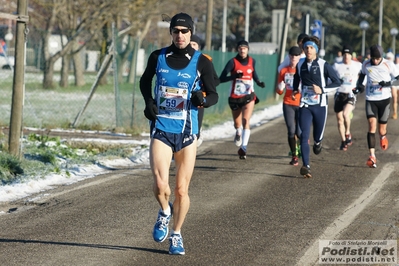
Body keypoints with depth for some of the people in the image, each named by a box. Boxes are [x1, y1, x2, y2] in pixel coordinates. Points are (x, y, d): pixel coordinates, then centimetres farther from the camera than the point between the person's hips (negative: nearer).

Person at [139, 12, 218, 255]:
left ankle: (177, 235, 24)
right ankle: (165, 212, 19)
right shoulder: (158, 57, 2)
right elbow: (145, 80, 20)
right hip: (161, 128, 0)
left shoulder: (201, 62, -3)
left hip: (187, 131, 0)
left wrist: (202, 100, -22)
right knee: (160, 185, -15)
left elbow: (214, 94, 1)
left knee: (182, 189, 3)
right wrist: (148, 101, 2)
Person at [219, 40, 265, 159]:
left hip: (248, 96, 0)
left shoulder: (252, 61, 1)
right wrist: (234, 76, -33)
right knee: (237, 124, 13)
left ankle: (243, 147, -22)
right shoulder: (233, 62, -10)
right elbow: (221, 78, -16)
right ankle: (238, 133, 50)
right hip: (235, 97, 0)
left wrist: (258, 82, 2)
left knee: (246, 120, -19)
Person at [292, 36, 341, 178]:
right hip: (305, 105, 2)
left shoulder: (323, 65, -8)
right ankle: (306, 166, -18)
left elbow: (337, 82, -5)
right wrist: (295, 90, 10)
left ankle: (317, 143, 48)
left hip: (320, 105, -2)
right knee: (304, 135, -12)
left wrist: (322, 90, -16)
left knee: (318, 135, 9)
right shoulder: (300, 65, 5)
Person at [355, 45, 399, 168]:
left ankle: (383, 136, 46)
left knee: (382, 129, 6)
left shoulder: (388, 64, -8)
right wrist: (359, 84, 3)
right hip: (371, 100, 1)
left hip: (384, 99, 0)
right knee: (372, 125, -18)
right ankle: (372, 156, -22)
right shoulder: (366, 64, -1)